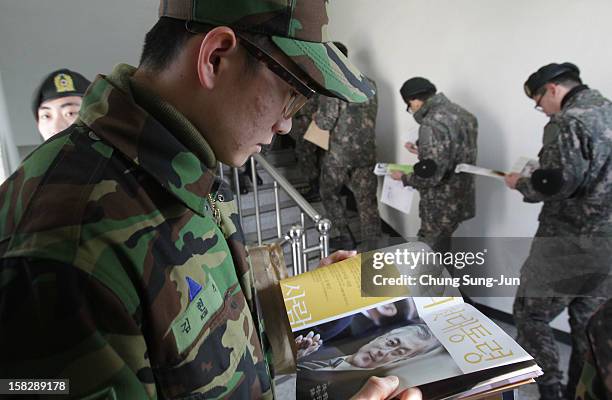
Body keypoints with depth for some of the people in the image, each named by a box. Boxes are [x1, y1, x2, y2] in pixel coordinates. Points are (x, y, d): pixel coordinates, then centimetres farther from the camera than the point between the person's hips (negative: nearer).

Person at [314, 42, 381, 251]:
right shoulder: (368, 82, 8)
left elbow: (326, 122, -16)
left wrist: (316, 117, 6)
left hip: (340, 152, -5)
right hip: (367, 150, 6)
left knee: (329, 194, 16)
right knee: (367, 198, 10)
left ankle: (343, 238, 23)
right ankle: (371, 247, 15)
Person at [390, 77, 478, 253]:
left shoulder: (432, 125, -24)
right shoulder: (461, 113, 5)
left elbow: (430, 176, -25)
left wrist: (403, 177, -8)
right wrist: (422, 152, 17)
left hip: (442, 207, -9)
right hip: (461, 199, 9)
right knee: (441, 249, 24)